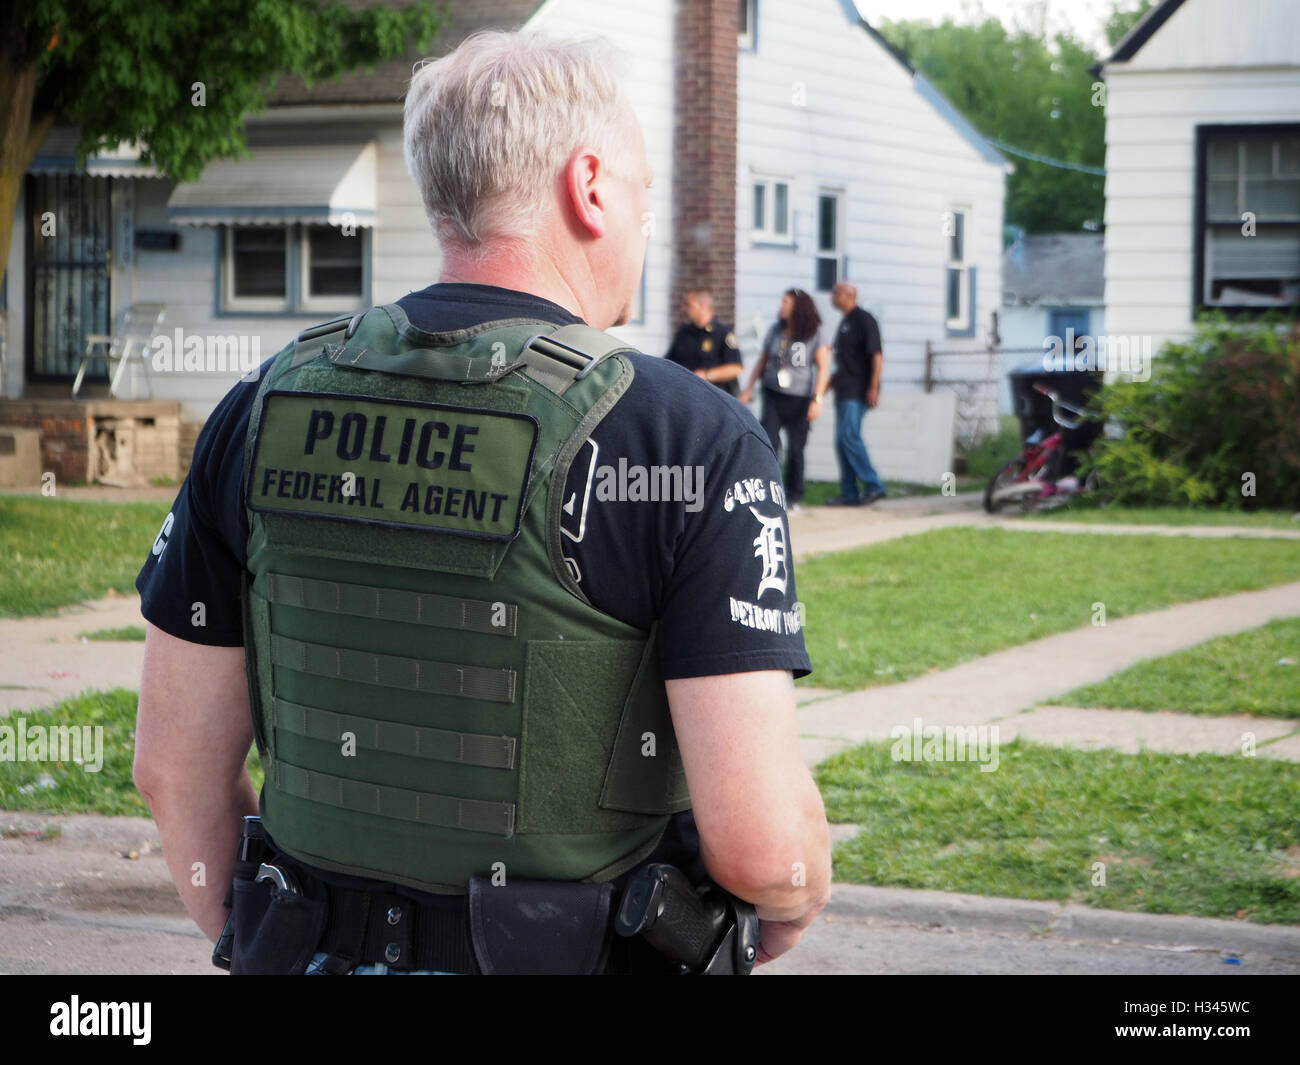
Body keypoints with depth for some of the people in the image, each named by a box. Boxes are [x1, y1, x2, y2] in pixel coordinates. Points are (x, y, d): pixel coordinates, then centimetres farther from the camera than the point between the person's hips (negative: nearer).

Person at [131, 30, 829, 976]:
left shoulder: (262, 412, 0)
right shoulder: (689, 438, -14)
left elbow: (178, 765, 5)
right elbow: (762, 843, -19)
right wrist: (793, 904, 3)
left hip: (321, 950, 4)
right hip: (582, 954, -4)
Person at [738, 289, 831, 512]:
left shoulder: (814, 335, -5)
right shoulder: (775, 330, 7)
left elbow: (824, 368, -7)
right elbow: (762, 361, 17)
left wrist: (817, 400, -15)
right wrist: (749, 389, 13)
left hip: (800, 400, -3)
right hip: (773, 396, 3)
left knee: (795, 449, 2)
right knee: (768, 443, -12)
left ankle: (793, 498, 15)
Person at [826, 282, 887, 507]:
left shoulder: (864, 320, -9)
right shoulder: (845, 322, 19)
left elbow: (877, 356, -15)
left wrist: (873, 387, -21)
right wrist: (832, 380, 23)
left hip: (858, 391, -10)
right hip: (845, 390, 10)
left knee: (849, 435, -16)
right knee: (842, 440, 6)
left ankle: (874, 485, -12)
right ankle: (849, 493, 8)